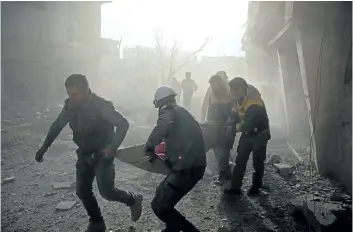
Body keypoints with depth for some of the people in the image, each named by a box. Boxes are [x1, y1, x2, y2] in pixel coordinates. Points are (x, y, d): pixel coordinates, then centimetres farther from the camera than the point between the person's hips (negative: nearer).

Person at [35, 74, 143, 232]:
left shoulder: (101, 106, -23)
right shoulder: (70, 106, -6)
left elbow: (123, 124, -23)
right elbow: (57, 126, 9)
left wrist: (113, 147, -33)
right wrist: (44, 147, 10)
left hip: (102, 155, -6)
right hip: (84, 155, 6)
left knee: (107, 192, -7)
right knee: (82, 191, 7)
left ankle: (134, 200, 21)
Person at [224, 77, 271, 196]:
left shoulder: (254, 105, -35)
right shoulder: (242, 97, -10)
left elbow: (248, 126, -33)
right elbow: (235, 113, 5)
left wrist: (234, 127, -20)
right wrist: (232, 122, -10)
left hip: (259, 134, -7)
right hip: (247, 132, 7)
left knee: (257, 162, 7)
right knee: (240, 160, 5)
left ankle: (256, 186, 27)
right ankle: (235, 187, 11)